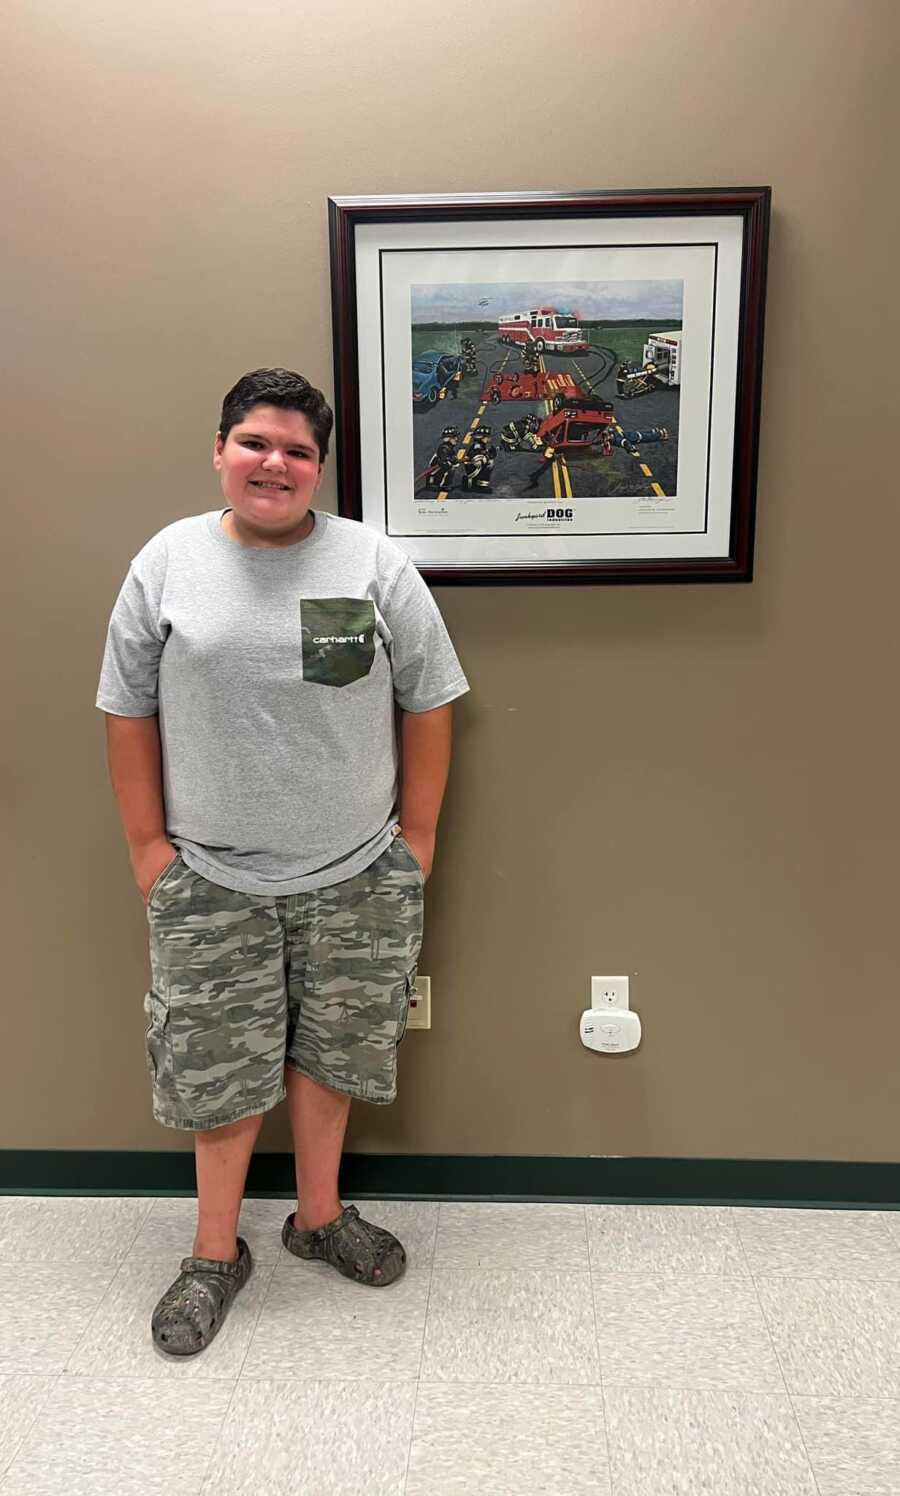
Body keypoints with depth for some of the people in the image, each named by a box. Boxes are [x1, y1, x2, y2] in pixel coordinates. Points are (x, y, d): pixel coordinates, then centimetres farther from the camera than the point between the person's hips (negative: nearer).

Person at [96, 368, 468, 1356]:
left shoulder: (374, 563, -4)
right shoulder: (167, 562, -2)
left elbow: (428, 702, 0)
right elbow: (129, 710, 2)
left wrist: (416, 833, -1)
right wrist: (146, 841, 0)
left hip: (355, 876, 1)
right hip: (210, 879, 0)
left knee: (327, 1049, 15)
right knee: (215, 1063, 10)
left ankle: (319, 1215, 38)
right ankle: (216, 1252, 32)